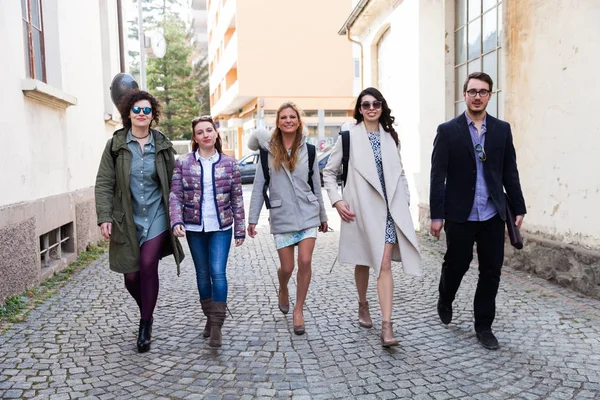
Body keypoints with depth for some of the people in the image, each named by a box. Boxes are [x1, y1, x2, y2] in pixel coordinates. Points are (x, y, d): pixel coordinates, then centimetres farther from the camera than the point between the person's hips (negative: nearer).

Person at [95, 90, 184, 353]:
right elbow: (104, 184, -2)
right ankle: (146, 314, 34)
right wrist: (104, 217, -11)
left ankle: (146, 325, 4)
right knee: (131, 275, 4)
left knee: (148, 266, -14)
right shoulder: (115, 146, 1)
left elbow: (172, 183, 7)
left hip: (156, 217, 0)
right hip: (127, 220, 1)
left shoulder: (163, 146, 4)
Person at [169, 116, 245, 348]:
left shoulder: (229, 163, 0)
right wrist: (176, 222, -16)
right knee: (203, 275, 11)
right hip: (195, 227, 1)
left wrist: (240, 229, 3)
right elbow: (175, 195, -2)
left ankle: (217, 326, -5)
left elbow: (237, 198, 3)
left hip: (221, 227, -1)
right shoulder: (183, 163, 0)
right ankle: (210, 318, 27)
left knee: (218, 272, -11)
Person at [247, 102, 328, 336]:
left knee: (305, 262, -9)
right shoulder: (268, 151, 1)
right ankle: (283, 290, 41)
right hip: (281, 217, 0)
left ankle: (299, 310, 9)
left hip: (308, 213, 1)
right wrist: (252, 218, -2)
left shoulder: (308, 150, 5)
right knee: (287, 267, 5)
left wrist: (323, 215, 14)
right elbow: (259, 187, 1)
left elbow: (316, 184, 10)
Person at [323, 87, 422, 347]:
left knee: (385, 263, -7)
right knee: (363, 262, 12)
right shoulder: (349, 137, 0)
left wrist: (405, 202, 8)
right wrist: (337, 200, -7)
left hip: (387, 208, 2)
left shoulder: (390, 137, 9)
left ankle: (386, 326, -8)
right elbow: (329, 172, 4)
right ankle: (363, 306, 37)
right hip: (360, 208, -1)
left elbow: (400, 173, 16)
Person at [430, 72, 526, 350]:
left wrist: (519, 208, 6)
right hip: (460, 215, -2)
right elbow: (438, 176, -5)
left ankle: (484, 326, 20)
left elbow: (510, 172, 9)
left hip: (493, 215, 3)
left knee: (491, 271, 5)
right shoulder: (448, 130, -2)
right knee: (456, 264, 10)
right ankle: (445, 300, 41)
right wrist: (436, 215, -8)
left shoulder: (502, 129, 7)